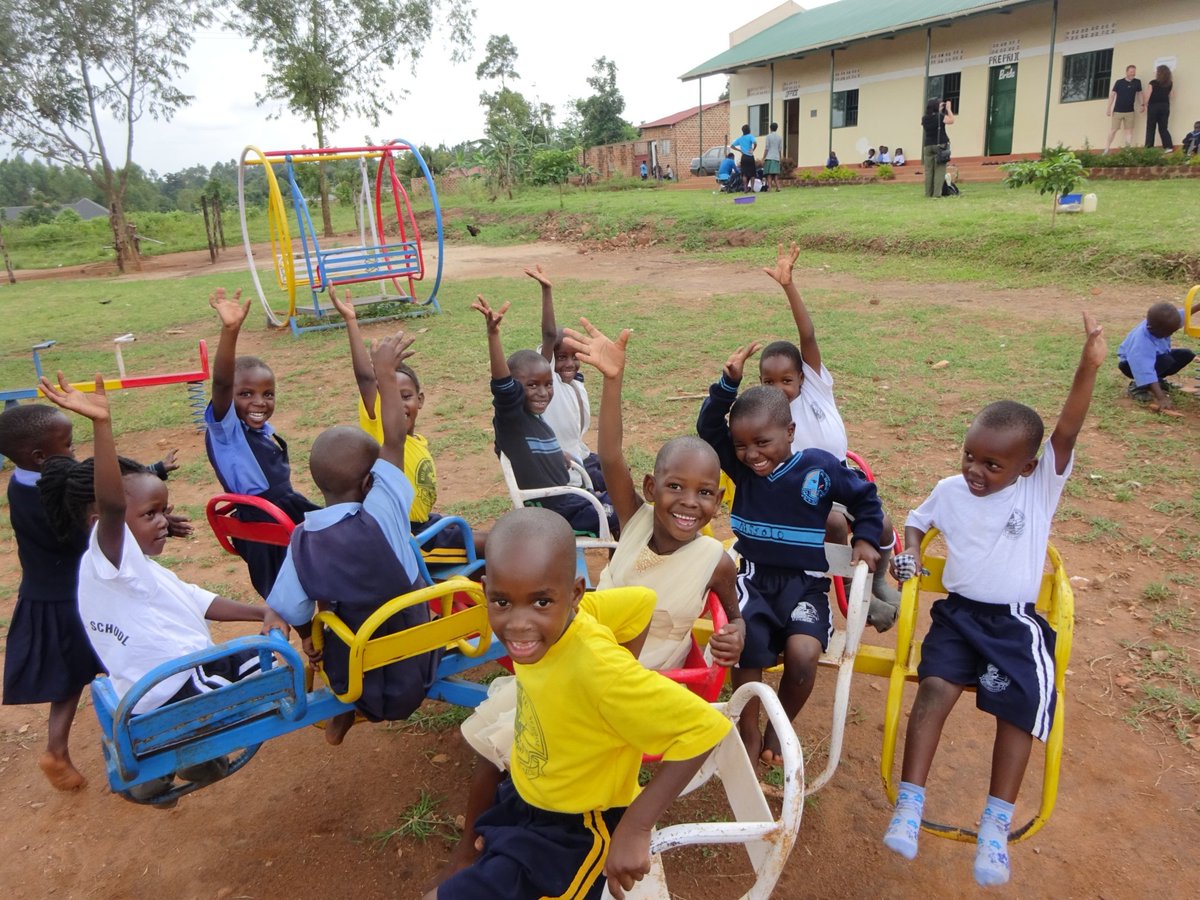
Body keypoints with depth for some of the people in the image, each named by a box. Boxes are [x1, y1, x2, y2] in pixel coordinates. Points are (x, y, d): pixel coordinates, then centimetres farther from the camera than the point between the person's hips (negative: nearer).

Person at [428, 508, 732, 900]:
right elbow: (641, 600, -3)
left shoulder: (596, 670, -36)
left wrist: (634, 829, -32)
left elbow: (705, 727, -34)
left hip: (575, 832, -7)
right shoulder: (557, 616, -17)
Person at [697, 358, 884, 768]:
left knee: (803, 653, -27)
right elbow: (709, 428, -8)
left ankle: (779, 727, 4)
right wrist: (728, 384, -19)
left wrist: (865, 540, 0)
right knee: (746, 641, -29)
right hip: (751, 575, 1)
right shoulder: (741, 467, 0)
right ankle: (749, 730, -5)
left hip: (803, 582, -1)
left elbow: (865, 498, 9)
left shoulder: (821, 467, -6)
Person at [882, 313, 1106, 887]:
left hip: (1015, 622, -1)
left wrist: (1088, 368, -35)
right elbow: (917, 520, 23)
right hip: (958, 613, 2)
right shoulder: (950, 490, 4)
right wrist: (908, 551, 1)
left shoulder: (1041, 487, -4)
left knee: (1016, 710, -13)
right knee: (934, 689, -19)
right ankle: (909, 807, -14)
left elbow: (1066, 432, -20)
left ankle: (995, 829, 2)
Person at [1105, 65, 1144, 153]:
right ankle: (1107, 148, 9)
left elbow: (1139, 93, 13)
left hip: (1130, 111, 3)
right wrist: (1109, 109, -6)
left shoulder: (1137, 82, 5)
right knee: (1113, 129, 1)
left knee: (1129, 130, 2)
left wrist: (1142, 104, 1)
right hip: (1117, 111, -3)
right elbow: (1112, 95, -1)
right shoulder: (1119, 82, -3)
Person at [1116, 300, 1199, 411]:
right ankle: (1137, 386, -13)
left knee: (1186, 355, -6)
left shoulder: (1157, 324, -22)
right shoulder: (1141, 344, -43)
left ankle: (1158, 380, 8)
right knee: (1166, 361, -32)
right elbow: (1146, 372, -47)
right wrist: (1161, 398, -51)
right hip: (1132, 363, -8)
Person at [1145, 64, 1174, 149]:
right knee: (1163, 128, 9)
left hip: (1153, 106, -4)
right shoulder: (1170, 84, 5)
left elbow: (1148, 95, -7)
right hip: (1165, 106, 4)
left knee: (1150, 128, 3)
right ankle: (1168, 146, -1)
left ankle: (1149, 148, -1)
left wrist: (1146, 105, 5)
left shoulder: (1153, 82, -8)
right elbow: (1172, 95, 9)